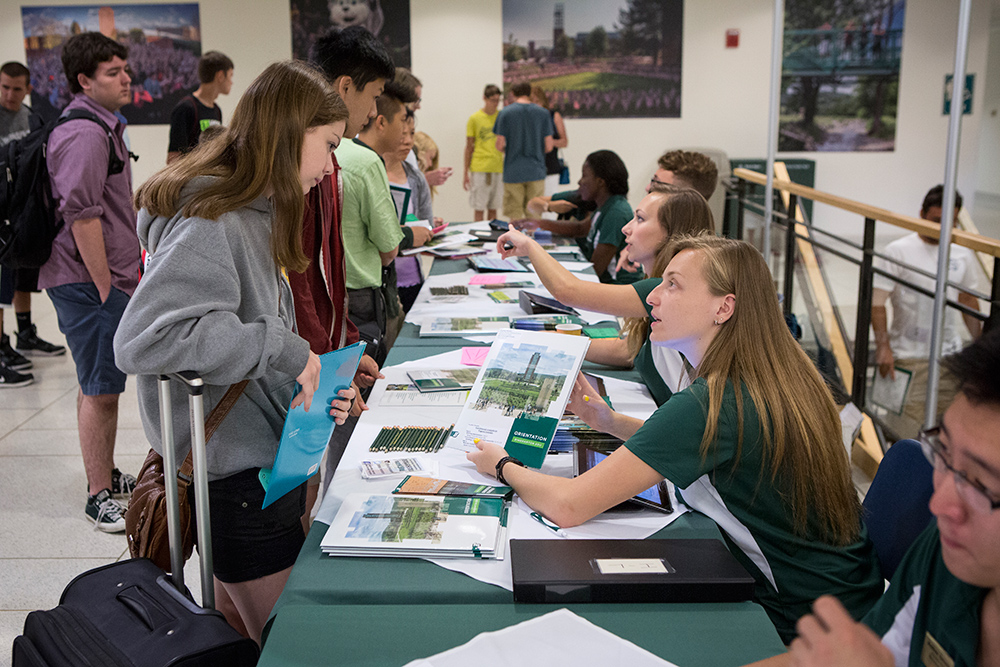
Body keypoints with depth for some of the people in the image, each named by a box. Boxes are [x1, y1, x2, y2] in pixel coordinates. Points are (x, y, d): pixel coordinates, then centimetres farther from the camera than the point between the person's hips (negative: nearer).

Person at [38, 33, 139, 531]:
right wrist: (106, 287, -21)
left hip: (103, 280, 11)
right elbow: (81, 217, -23)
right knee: (101, 391, -3)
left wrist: (125, 272, 24)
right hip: (89, 283, -11)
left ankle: (107, 476, 33)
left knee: (99, 386, 19)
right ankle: (100, 497, 7)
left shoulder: (102, 127, 18)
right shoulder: (84, 135, -17)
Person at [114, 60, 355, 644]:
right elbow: (143, 338, -32)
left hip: (271, 458, 9)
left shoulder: (254, 214, 11)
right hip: (240, 478, -9)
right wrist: (282, 349, -27)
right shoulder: (211, 225, -21)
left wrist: (311, 381, -1)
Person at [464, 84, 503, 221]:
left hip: (498, 168, 3)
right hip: (479, 169, -3)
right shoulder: (474, 119, 1)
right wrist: (465, 173, 0)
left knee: (493, 208, 8)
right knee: (479, 208, -2)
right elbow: (469, 147, 3)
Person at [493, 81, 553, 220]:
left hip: (513, 173, -1)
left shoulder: (505, 113, -3)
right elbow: (548, 146, 1)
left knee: (515, 218, 5)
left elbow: (500, 145, -5)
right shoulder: (543, 113, 2)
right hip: (536, 172, 1)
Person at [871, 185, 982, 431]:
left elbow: (968, 300, 19)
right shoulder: (898, 251, -8)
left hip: (951, 355, 5)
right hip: (910, 357, -5)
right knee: (910, 423, -7)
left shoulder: (962, 253, 8)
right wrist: (883, 346, -21)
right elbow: (876, 301, -11)